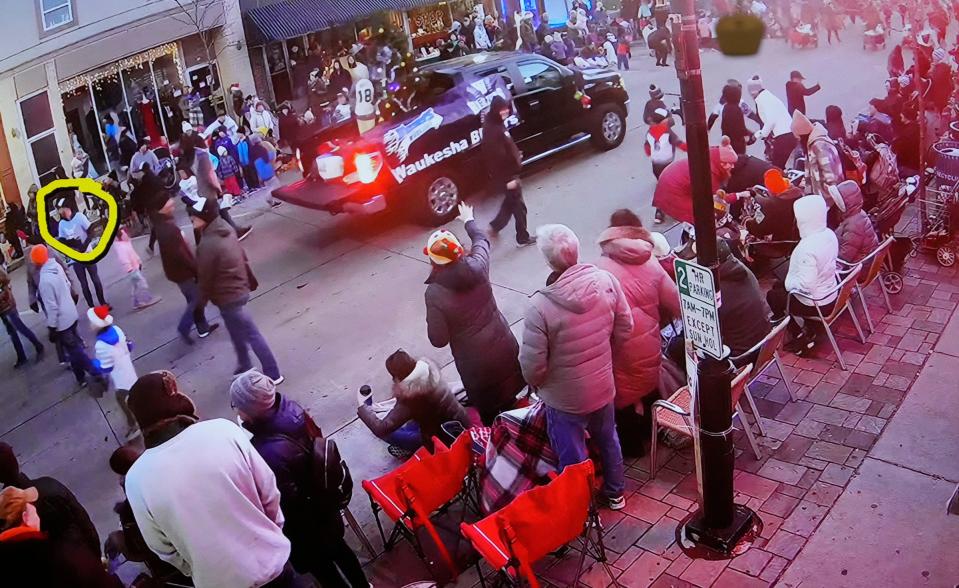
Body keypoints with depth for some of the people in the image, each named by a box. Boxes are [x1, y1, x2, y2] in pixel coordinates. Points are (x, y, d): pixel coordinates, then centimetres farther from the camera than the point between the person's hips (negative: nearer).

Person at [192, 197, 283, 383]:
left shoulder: (207, 245, -27)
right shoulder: (227, 229, -1)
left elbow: (205, 278, -17)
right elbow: (243, 257, 10)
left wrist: (201, 301, -2)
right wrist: (250, 280, 22)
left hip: (228, 297, -9)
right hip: (240, 289, 9)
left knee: (252, 335, 1)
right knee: (237, 333, 24)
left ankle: (273, 374, 10)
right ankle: (245, 366, 38)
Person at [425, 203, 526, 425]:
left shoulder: (435, 292, -26)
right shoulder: (476, 266, -15)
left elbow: (439, 340, -18)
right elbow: (482, 239, 10)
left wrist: (432, 319, 1)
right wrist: (469, 221, 29)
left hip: (475, 361, -5)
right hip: (504, 345, 5)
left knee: (489, 413, 18)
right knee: (508, 401, 28)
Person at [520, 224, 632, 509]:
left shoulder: (541, 306, -31)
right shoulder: (606, 280, -17)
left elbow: (532, 365, -23)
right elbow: (624, 328, -2)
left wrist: (536, 383, 0)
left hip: (564, 397, -5)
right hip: (603, 386, 5)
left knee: (573, 459, 16)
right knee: (607, 440, 30)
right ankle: (615, 493, 52)